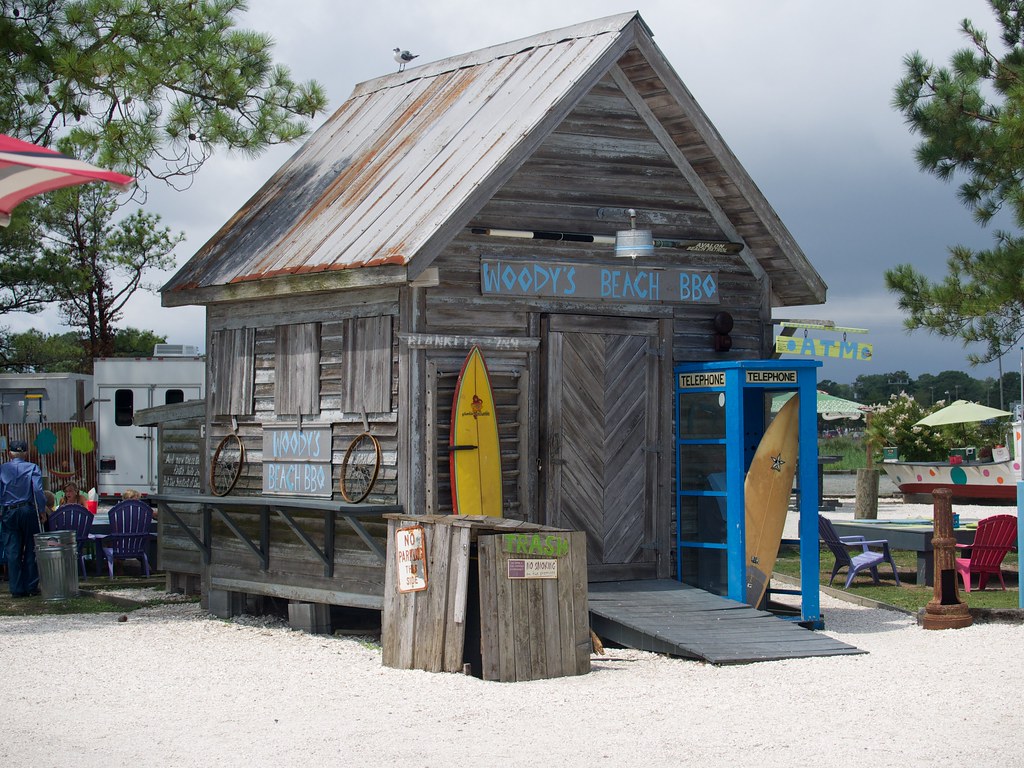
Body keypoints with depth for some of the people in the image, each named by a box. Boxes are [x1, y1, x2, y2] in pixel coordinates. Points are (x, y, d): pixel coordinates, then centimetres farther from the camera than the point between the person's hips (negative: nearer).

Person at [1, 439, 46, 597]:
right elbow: (38, 491, -12)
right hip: (29, 511, -1)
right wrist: (42, 510, -6)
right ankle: (31, 586, 7)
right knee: (31, 550, 7)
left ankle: (17, 589, 3)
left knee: (13, 551, 5)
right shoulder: (32, 468, -4)